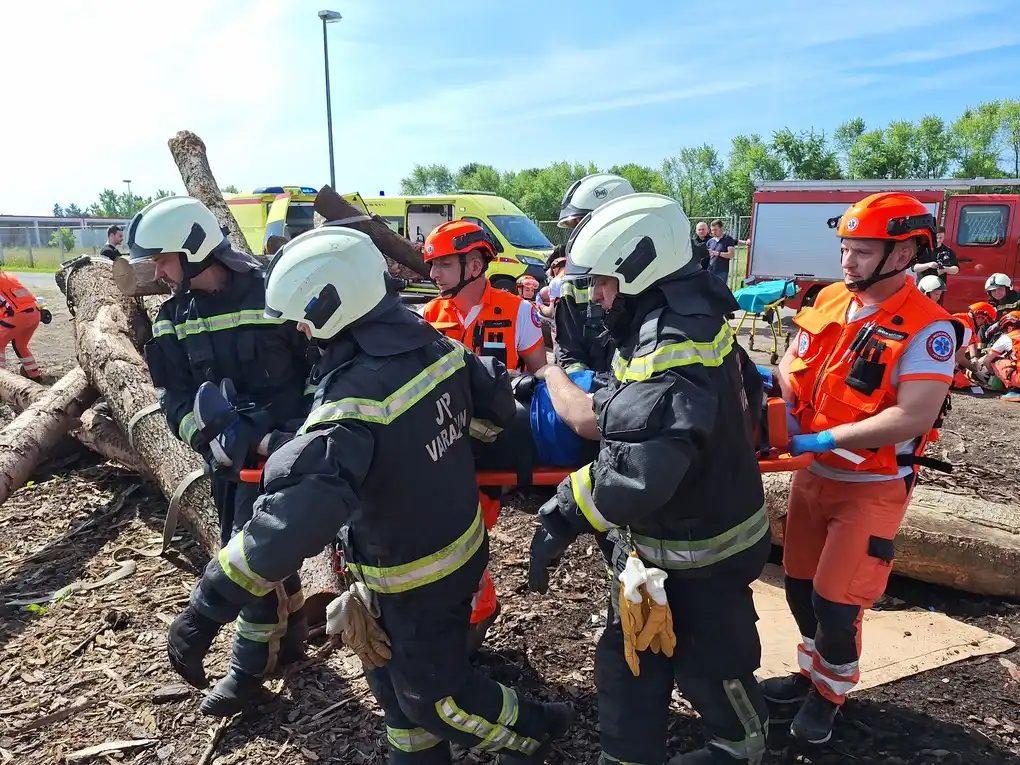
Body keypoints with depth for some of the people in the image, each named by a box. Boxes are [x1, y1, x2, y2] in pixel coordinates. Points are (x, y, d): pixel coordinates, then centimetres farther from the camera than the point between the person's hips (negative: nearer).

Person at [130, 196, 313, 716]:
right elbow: (176, 401, -1)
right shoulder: (173, 320, 3)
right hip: (226, 458, 6)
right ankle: (288, 631, 37)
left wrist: (303, 435, -13)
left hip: (280, 451, -6)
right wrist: (223, 441, -17)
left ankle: (252, 663, 16)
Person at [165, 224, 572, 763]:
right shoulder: (436, 345, -10)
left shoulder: (354, 401, -34)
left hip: (416, 576, -8)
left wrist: (207, 607, -36)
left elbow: (295, 516, -42)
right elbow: (496, 400, 4)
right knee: (392, 672, 28)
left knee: (432, 692, 18)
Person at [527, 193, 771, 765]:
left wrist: (562, 517, -32)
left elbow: (636, 472, -43)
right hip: (658, 538, 9)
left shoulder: (671, 351, -34)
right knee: (629, 656, 19)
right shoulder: (690, 318, -1)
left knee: (706, 661, 18)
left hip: (700, 553, -9)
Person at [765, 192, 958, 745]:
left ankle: (830, 691, 29)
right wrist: (787, 406, -11)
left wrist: (820, 440, -28)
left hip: (872, 489, -6)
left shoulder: (926, 329, -19)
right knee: (799, 585, 17)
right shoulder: (830, 300, 0)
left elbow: (913, 417, -28)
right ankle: (814, 671, 42)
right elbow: (792, 363, 10)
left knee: (836, 602, 0)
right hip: (813, 475, 6)